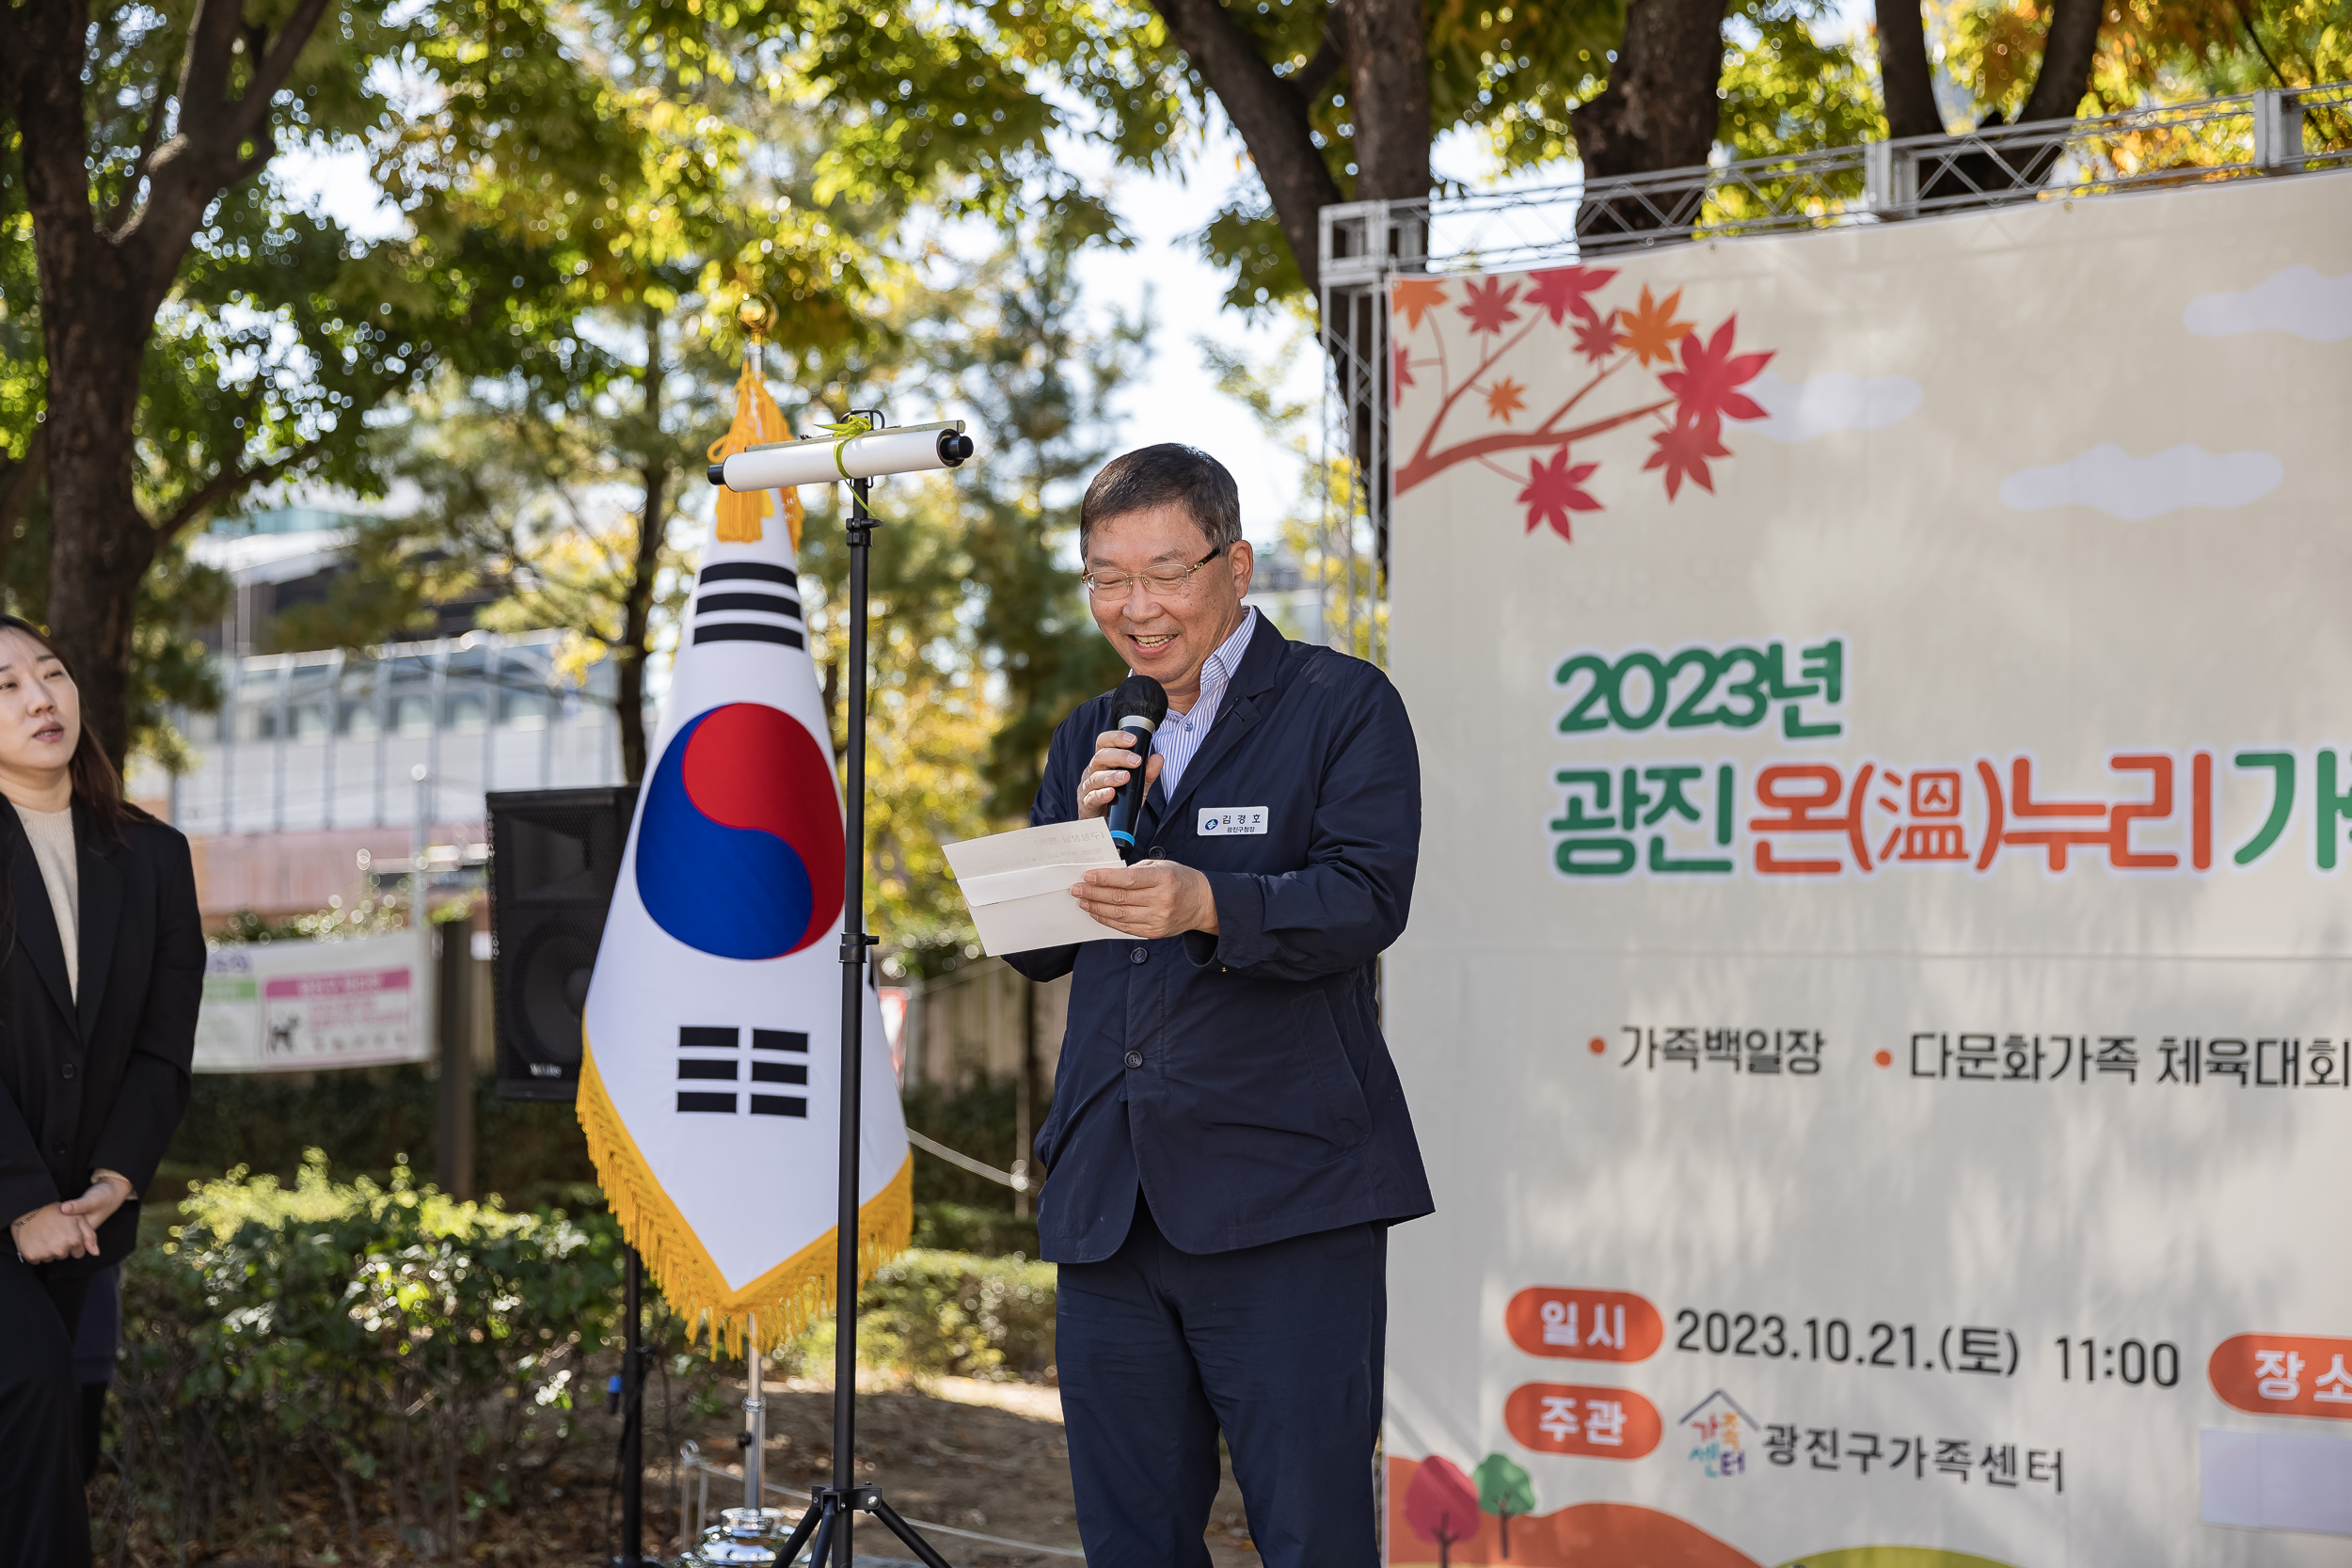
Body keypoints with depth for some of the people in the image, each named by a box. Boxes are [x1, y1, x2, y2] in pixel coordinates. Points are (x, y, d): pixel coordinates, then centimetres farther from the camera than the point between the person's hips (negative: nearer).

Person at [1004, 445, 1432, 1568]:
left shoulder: (1341, 706, 0)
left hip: (1285, 1194, -6)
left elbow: (1367, 899, -14)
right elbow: (1035, 951, 14)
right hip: (1107, 1204, 6)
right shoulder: (1088, 740, 19)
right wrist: (1087, 830, -4)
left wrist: (1208, 903, -31)